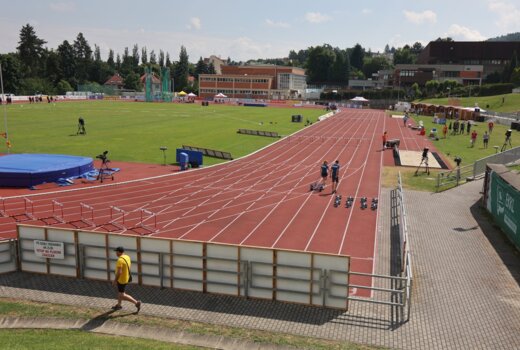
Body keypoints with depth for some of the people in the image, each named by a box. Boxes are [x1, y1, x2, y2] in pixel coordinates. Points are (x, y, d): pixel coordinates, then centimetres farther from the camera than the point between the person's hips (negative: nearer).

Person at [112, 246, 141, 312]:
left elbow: (119, 272, -30)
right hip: (126, 277, 10)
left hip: (121, 279, -10)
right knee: (119, 291, 25)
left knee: (122, 295, 1)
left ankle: (136, 302, -1)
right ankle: (119, 305, 40)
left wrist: (115, 280, -19)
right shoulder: (127, 257, 1)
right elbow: (129, 265, 14)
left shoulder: (120, 260, -28)